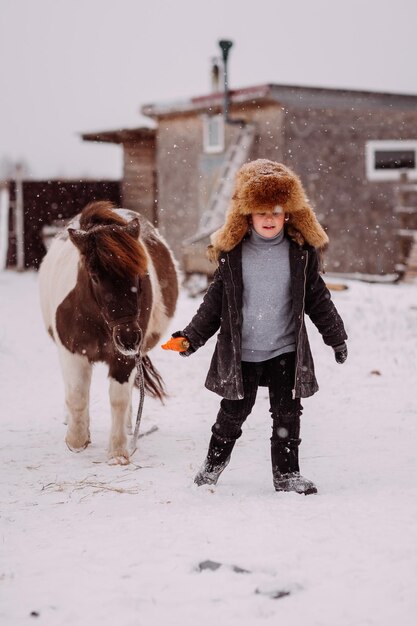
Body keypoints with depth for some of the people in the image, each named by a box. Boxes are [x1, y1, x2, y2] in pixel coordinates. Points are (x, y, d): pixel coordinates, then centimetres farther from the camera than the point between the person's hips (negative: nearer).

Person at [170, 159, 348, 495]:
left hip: (286, 350, 0)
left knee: (287, 413, 2)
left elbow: (317, 298, 8)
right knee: (233, 412, 10)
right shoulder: (233, 253, -3)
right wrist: (192, 337, 3)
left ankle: (287, 473, 15)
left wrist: (336, 336, 12)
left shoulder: (301, 251, -1)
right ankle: (215, 462, 33)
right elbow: (216, 300, 4)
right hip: (241, 351, 0)